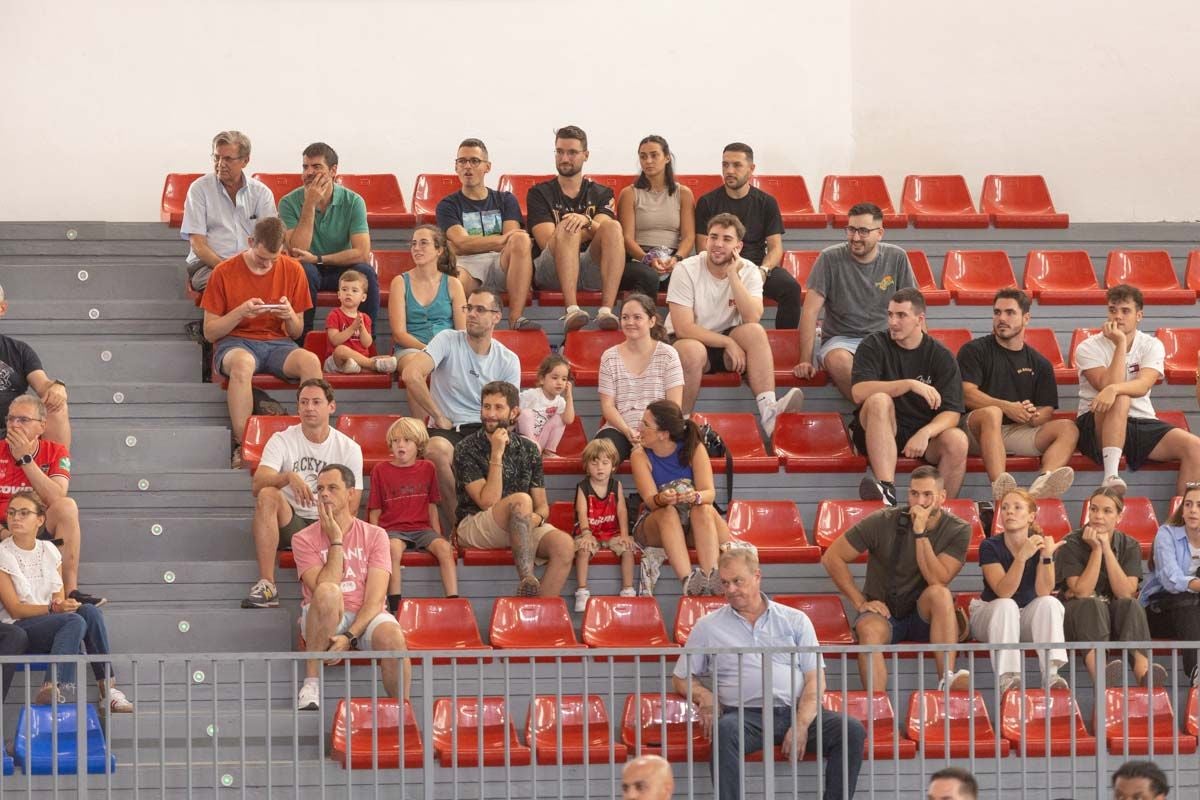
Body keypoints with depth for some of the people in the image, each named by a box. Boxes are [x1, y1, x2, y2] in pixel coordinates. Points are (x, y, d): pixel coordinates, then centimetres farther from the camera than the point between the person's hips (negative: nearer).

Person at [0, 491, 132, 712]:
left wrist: (63, 604, -14)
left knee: (90, 611, -25)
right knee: (75, 621, -32)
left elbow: (59, 598, 11)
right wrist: (53, 608, -24)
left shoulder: (50, 551, 13)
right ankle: (52, 688, -47)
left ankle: (108, 690, -29)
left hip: (52, 624, 5)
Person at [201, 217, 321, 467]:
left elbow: (296, 333, 13)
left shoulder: (292, 270, 6)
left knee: (310, 361, -32)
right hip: (235, 343, -2)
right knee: (242, 363, -40)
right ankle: (241, 445, -38)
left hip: (277, 343, 2)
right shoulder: (225, 272, -2)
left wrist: (290, 316, -11)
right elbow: (209, 332, 0)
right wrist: (240, 312, -16)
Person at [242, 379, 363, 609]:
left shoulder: (349, 449, 4)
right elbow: (257, 485, -16)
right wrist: (289, 477, -36)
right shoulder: (282, 441, 1)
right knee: (268, 495, -32)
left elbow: (350, 510, -1)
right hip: (290, 524, 0)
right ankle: (266, 585, -37)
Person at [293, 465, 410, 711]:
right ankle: (311, 682, -26)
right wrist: (336, 542, -11)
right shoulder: (305, 539, 2)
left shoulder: (374, 535, 4)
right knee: (328, 593, -36)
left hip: (365, 617, 1)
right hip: (324, 620, -1)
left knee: (392, 637, -34)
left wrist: (350, 636, -21)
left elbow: (375, 599, -6)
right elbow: (325, 590, -14)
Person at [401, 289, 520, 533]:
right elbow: (411, 375, -14)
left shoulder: (508, 361, 10)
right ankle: (455, 524, -23)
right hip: (447, 430, -2)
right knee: (436, 449, -38)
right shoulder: (448, 341, 1)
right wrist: (439, 418, -11)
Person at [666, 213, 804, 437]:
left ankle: (768, 411, -39)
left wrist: (733, 275, -24)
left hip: (727, 342, 3)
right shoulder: (686, 270, -13)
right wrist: (728, 342, -23)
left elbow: (752, 319, -22)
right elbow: (683, 328, -20)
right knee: (693, 350, -38)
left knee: (755, 332, -27)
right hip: (688, 341, -3)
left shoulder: (748, 271, -5)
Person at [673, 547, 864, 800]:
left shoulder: (795, 620, 15)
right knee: (726, 730, -37)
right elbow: (680, 679, 19)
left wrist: (801, 725, -10)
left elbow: (815, 679, 7)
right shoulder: (708, 626, 16)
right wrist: (703, 695, -5)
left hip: (796, 712, 1)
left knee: (852, 730, -24)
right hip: (746, 715, -1)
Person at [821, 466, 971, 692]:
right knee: (869, 630, -35)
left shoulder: (958, 531, -5)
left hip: (925, 615, 1)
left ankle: (948, 679, -39)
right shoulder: (883, 522, -7)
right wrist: (860, 602, -8)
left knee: (939, 593, -33)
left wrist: (921, 533, -23)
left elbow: (937, 580, -18)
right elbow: (832, 558, -3)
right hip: (883, 613, -1)